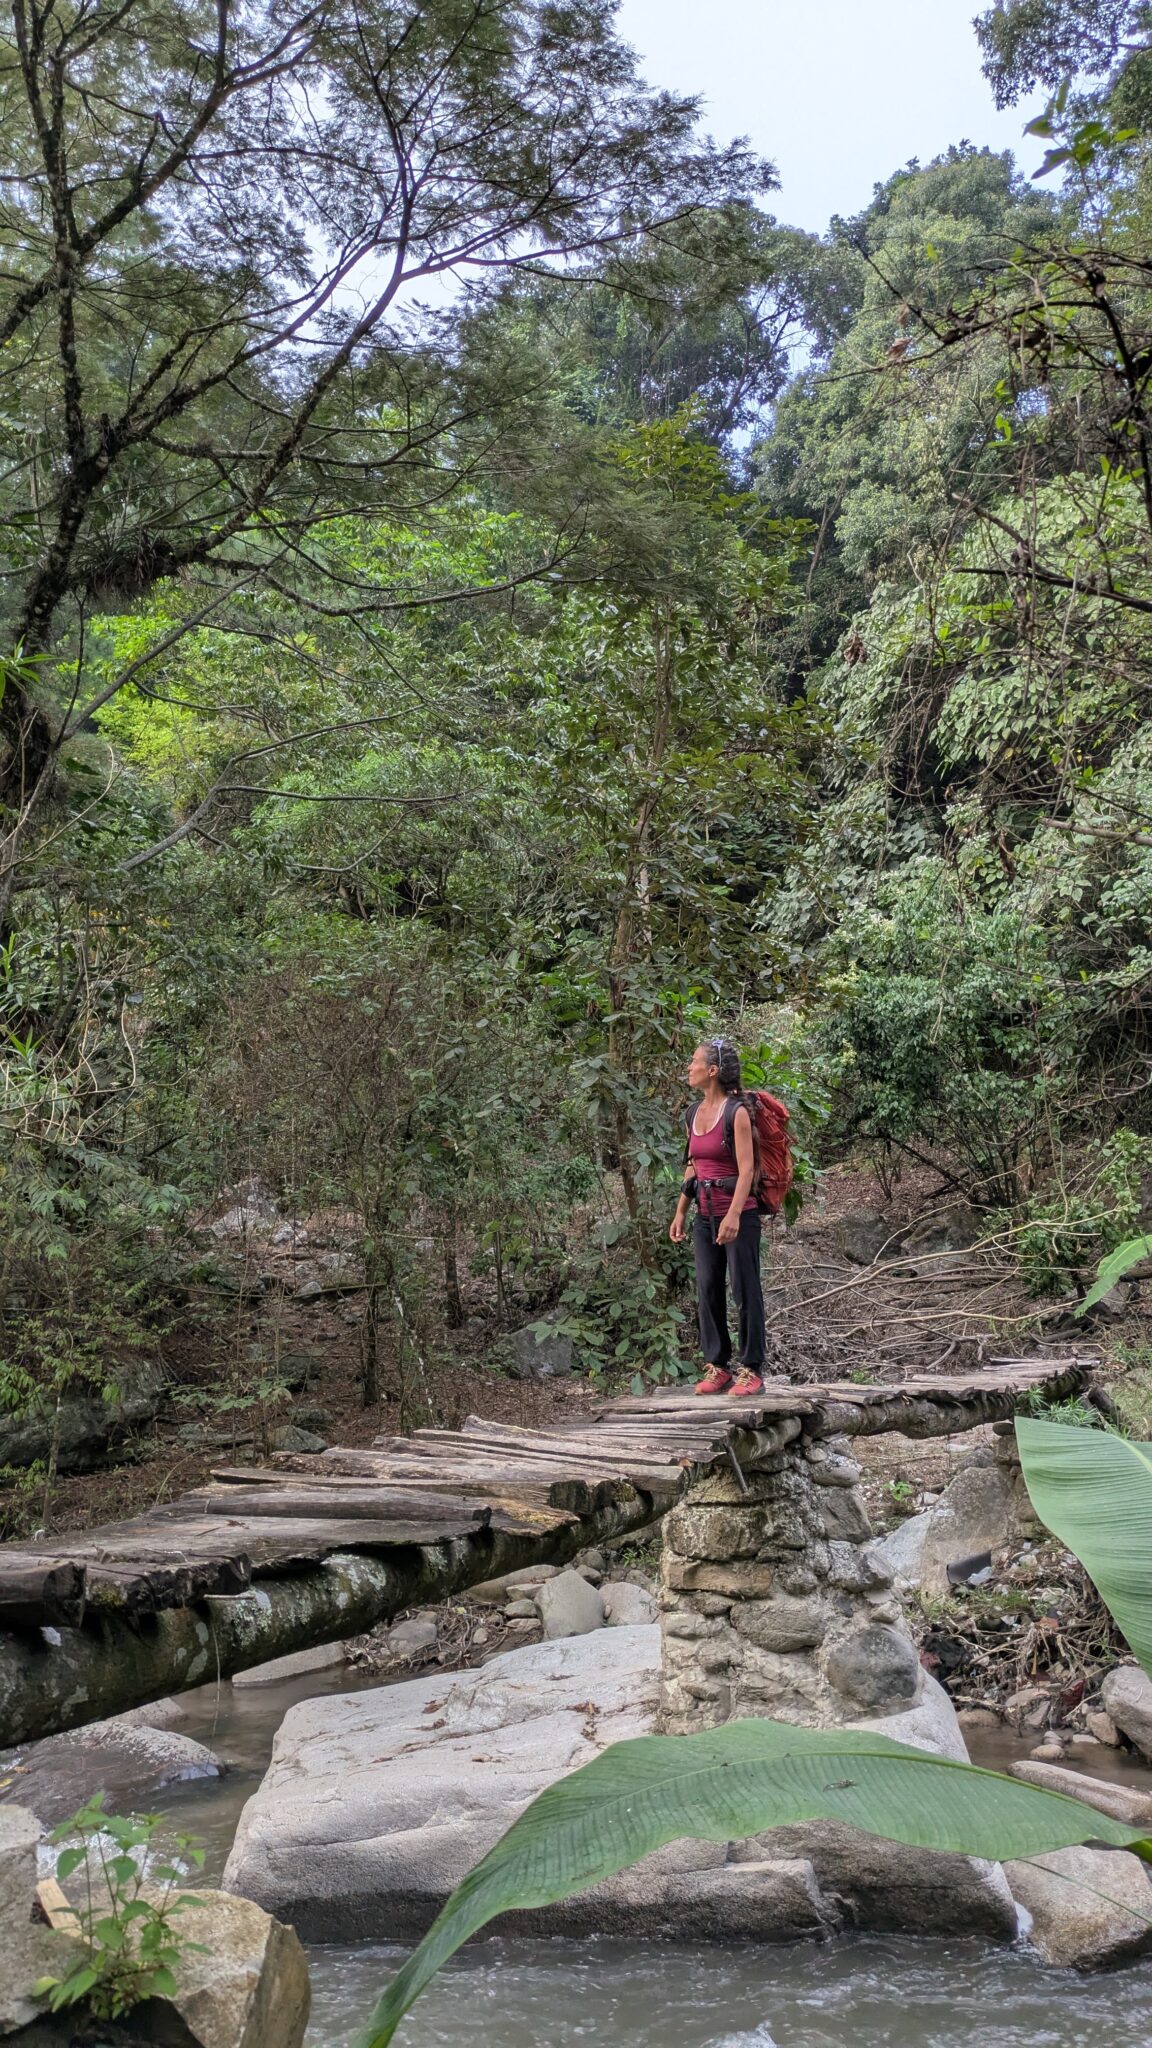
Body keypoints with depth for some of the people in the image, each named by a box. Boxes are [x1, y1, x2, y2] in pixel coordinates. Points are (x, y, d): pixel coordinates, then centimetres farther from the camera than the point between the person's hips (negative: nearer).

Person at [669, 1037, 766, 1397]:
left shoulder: (736, 1112, -11)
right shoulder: (695, 1114, 10)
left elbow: (746, 1169, -16)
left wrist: (733, 1215, -25)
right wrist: (680, 1212, 16)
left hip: (738, 1213, -7)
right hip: (705, 1214, 7)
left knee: (744, 1291, -1)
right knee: (708, 1290, 8)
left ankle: (752, 1370, 6)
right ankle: (717, 1366, 16)